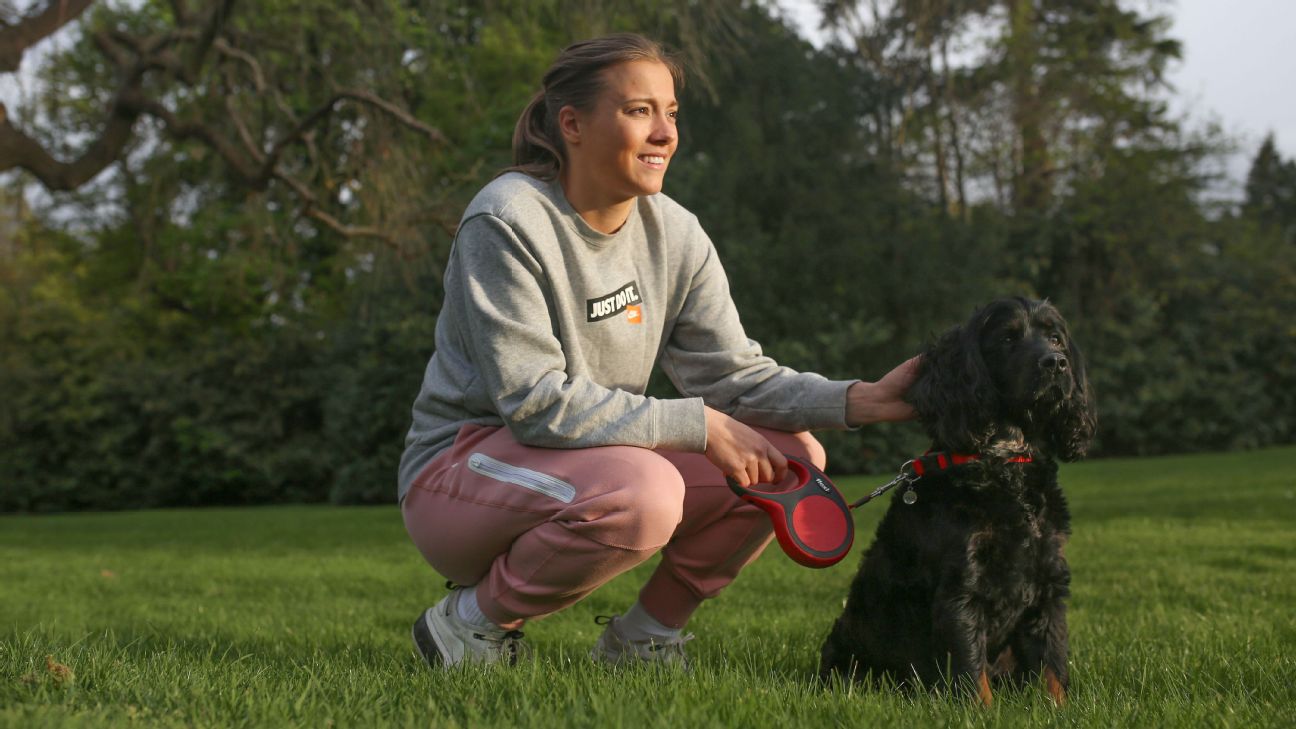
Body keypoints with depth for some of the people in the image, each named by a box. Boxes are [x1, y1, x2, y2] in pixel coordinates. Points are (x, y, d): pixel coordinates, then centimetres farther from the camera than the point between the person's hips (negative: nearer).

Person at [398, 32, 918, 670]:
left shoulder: (673, 233, 1)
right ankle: (473, 619, -11)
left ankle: (644, 638, 7)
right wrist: (699, 427, -25)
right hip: (462, 467, -7)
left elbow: (734, 374, -2)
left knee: (791, 456, -8)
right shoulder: (507, 222, -19)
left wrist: (861, 401, -17)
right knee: (643, 493, -36)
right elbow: (536, 402, -24)